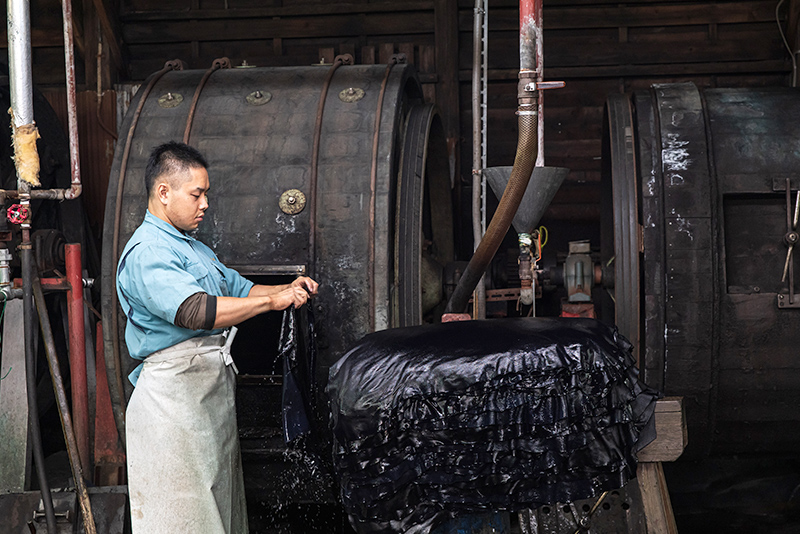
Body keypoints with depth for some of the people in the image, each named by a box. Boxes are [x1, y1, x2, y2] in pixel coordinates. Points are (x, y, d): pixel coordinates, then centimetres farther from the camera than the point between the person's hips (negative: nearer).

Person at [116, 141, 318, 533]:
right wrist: (271, 301, -25)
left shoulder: (194, 248, 19)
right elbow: (193, 310, -28)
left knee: (220, 502, 13)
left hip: (215, 391, 10)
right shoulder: (145, 253, -15)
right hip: (174, 396, -10)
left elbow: (238, 288, 24)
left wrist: (289, 290, 5)